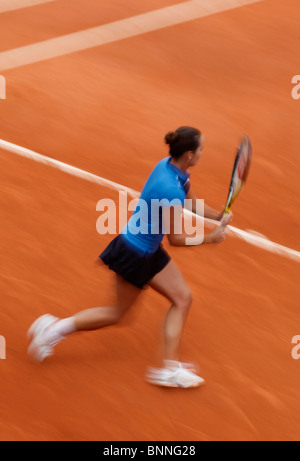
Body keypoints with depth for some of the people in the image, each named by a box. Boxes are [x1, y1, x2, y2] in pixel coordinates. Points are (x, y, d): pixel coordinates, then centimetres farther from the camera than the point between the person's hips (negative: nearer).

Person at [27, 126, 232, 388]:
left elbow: (192, 201, 12)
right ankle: (55, 328, 21)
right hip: (134, 254, -9)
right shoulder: (171, 191, -32)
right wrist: (210, 239, -11)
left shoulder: (172, 166, -4)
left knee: (183, 298, 7)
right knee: (118, 313, 9)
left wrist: (217, 216, -4)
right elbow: (176, 239, -22)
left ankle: (170, 367, 10)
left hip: (150, 251, 9)